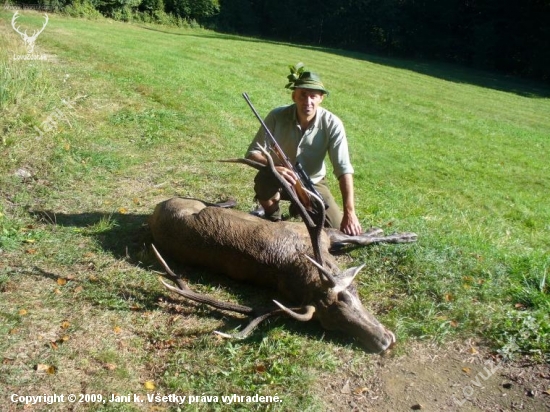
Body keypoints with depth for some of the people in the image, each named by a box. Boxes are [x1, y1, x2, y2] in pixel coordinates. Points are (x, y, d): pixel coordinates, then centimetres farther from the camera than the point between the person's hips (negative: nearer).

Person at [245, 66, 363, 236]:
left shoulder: (332, 124, -22)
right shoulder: (277, 116, -22)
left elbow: (343, 169, -25)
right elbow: (252, 153, -19)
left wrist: (350, 212, -34)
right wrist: (274, 167, -42)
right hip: (279, 180, -1)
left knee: (338, 230, -10)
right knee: (264, 181, -36)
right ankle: (273, 219, -3)